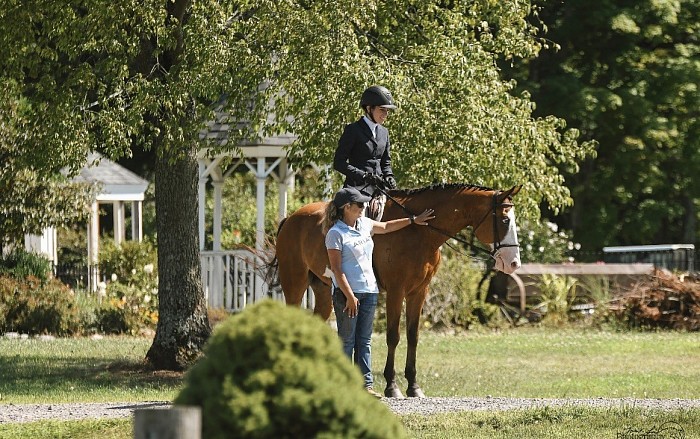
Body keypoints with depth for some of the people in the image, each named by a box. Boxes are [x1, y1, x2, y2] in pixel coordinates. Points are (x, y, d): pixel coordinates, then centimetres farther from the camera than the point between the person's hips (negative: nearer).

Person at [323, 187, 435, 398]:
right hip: (347, 293, -7)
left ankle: (366, 384, 8)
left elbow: (386, 227, 30)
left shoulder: (364, 224, 9)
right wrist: (349, 296, -21)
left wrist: (413, 220, 31)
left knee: (364, 340, 7)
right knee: (347, 341, -3)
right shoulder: (335, 234, -14)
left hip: (369, 291, 8)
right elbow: (336, 269, -17)